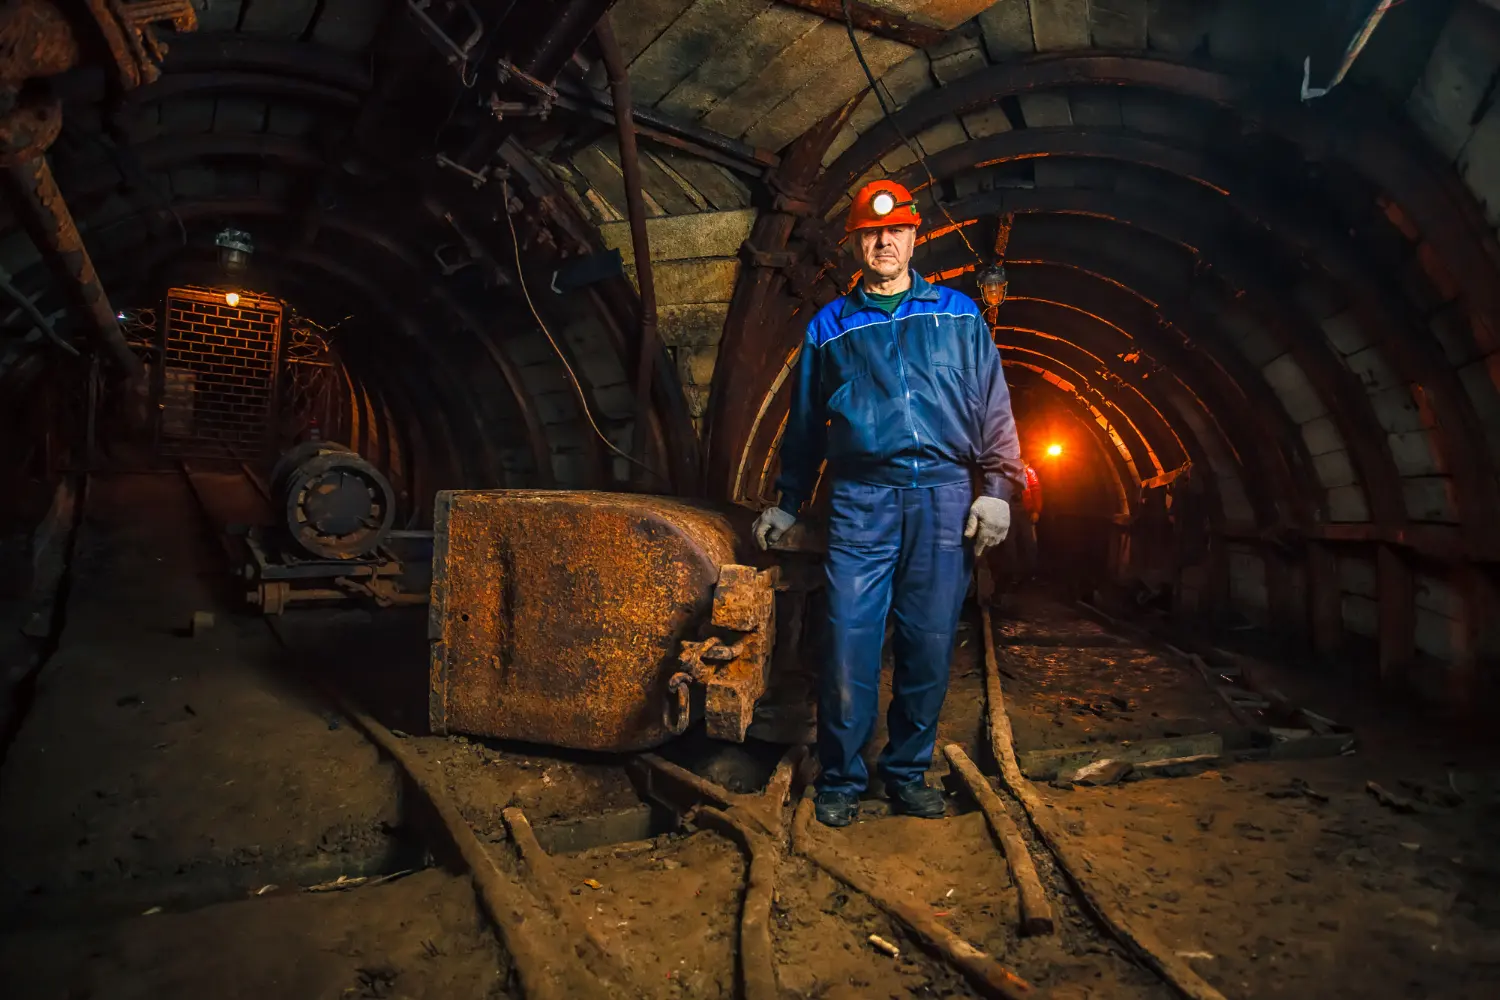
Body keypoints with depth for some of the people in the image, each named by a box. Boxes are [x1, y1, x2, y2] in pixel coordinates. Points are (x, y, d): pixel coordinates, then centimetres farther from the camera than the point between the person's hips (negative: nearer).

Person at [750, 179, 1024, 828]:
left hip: (943, 497, 1)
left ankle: (908, 774, 22)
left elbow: (992, 408, 12)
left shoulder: (958, 315, 14)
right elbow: (805, 425, 17)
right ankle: (840, 782, 12)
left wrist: (996, 487, 2)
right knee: (849, 644, -5)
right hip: (860, 499, -1)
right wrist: (788, 504, 17)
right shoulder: (829, 326, 14)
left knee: (928, 646, 6)